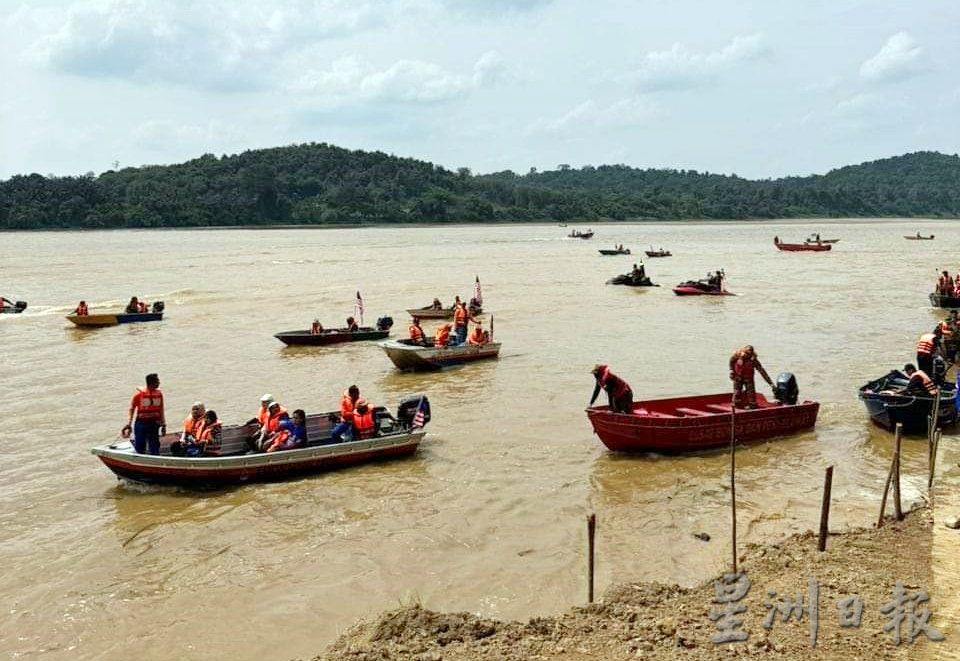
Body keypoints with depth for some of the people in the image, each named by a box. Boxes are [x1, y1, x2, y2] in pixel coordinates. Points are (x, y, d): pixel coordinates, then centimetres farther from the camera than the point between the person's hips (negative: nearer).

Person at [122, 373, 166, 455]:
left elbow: (161, 410, 10)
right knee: (140, 449, 3)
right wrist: (128, 425, -8)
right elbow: (132, 409, -3)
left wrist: (163, 424, 10)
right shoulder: (139, 394, -9)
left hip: (154, 423, 2)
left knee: (154, 450, 1)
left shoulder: (159, 394, 1)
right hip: (141, 423, -2)